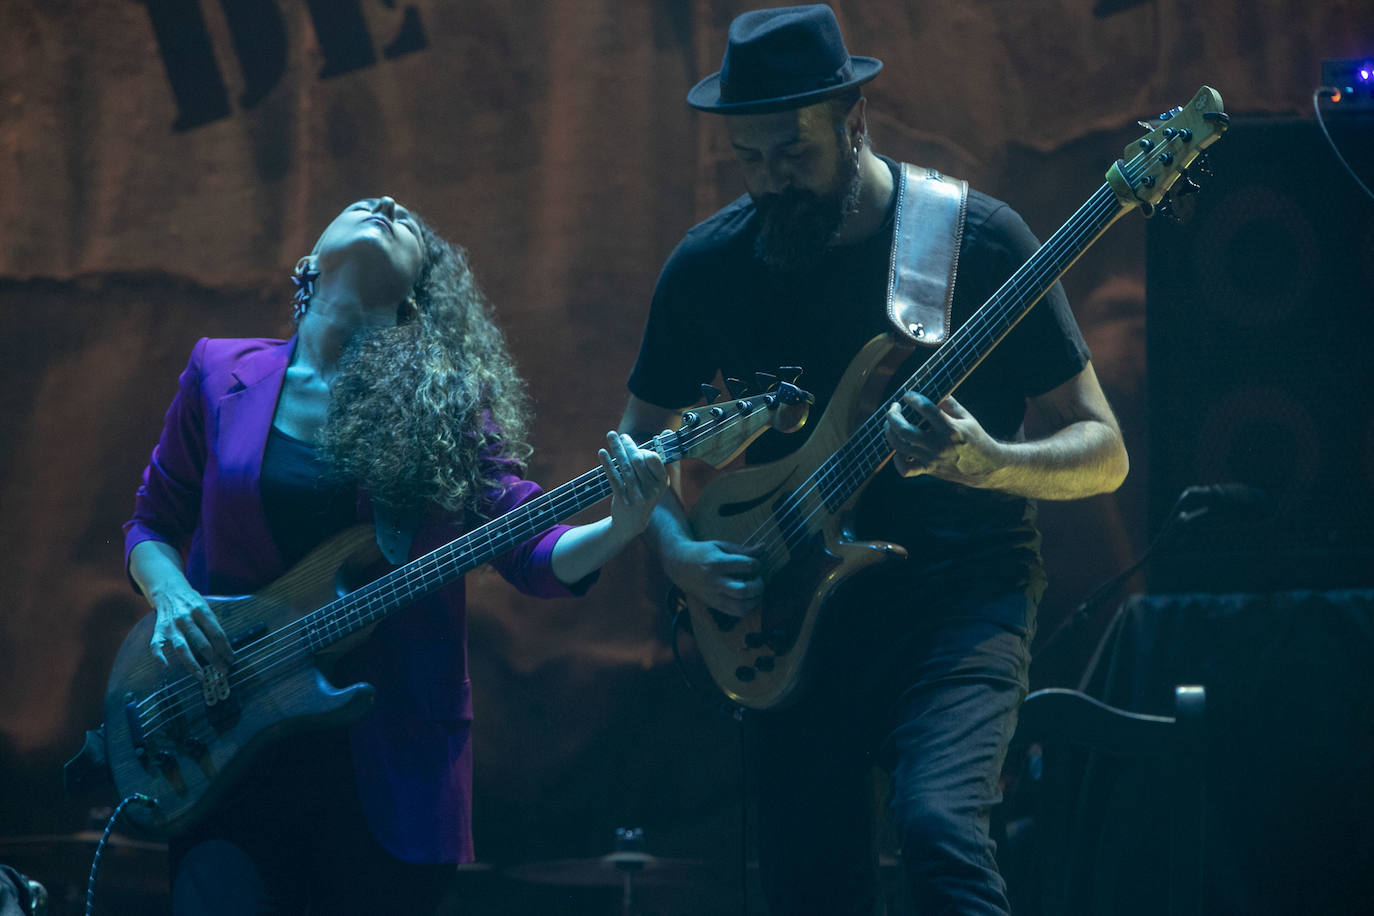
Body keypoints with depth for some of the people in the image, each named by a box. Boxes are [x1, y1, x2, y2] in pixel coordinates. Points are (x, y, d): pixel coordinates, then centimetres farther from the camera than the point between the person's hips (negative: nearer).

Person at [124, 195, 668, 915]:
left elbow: (532, 554, -1)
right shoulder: (221, 376, 6)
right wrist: (171, 595, -7)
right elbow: (152, 523, 14)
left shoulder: (446, 399, 3)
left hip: (396, 757, 0)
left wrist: (617, 531, -21)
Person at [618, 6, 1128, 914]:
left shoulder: (980, 241, -8)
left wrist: (988, 465, -25)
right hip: (794, 605, 4)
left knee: (939, 824, -28)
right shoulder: (708, 266, 2)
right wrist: (681, 552, -5)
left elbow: (1102, 450, -4)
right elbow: (640, 441, 16)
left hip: (963, 590, -4)